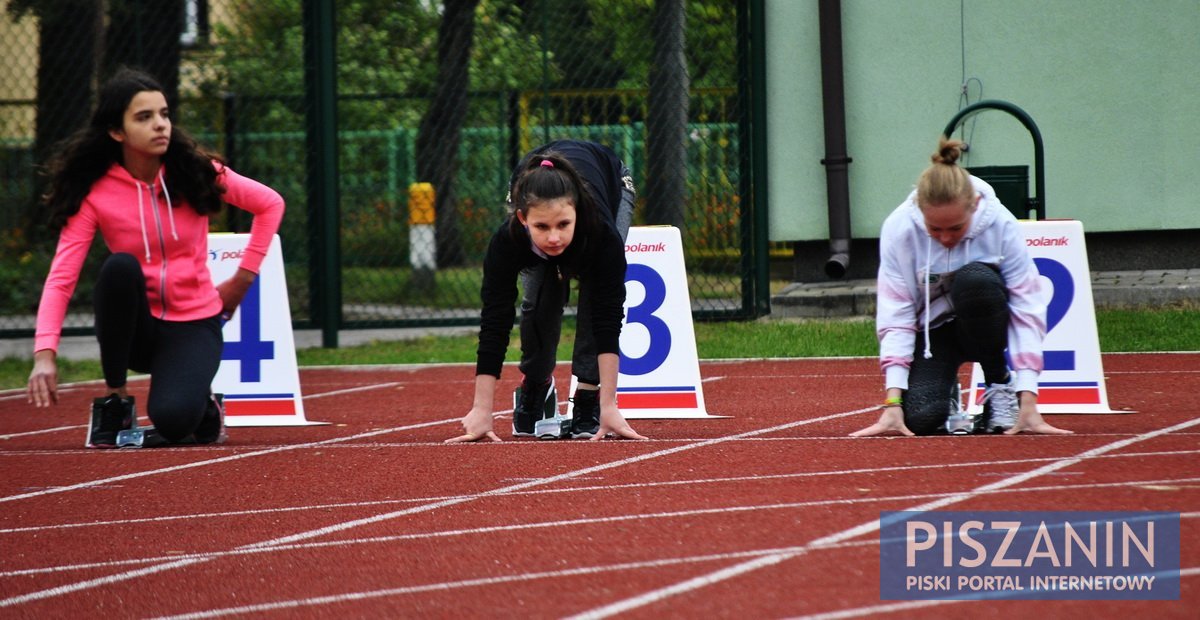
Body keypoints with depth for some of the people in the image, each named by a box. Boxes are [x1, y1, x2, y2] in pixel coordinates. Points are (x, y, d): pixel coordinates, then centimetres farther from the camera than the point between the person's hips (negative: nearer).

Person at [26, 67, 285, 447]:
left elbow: (270, 204, 6)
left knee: (174, 419, -31)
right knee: (120, 266, -34)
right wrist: (44, 354, -32)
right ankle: (115, 402, -16)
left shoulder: (198, 173, -9)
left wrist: (243, 277, 1)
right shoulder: (93, 194, -11)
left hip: (194, 326, -1)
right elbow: (61, 277, -18)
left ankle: (202, 408, 11)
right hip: (134, 328, 1)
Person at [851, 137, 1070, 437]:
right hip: (932, 331, 0)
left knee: (975, 279, -35)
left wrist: (1028, 404, -28)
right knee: (920, 417, -30)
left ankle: (1001, 387, -13)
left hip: (984, 329, 0)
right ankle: (949, 399, 10)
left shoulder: (1001, 225, -22)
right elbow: (895, 316, -20)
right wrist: (892, 404, -28)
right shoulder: (899, 228, -21)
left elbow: (1027, 311, -21)